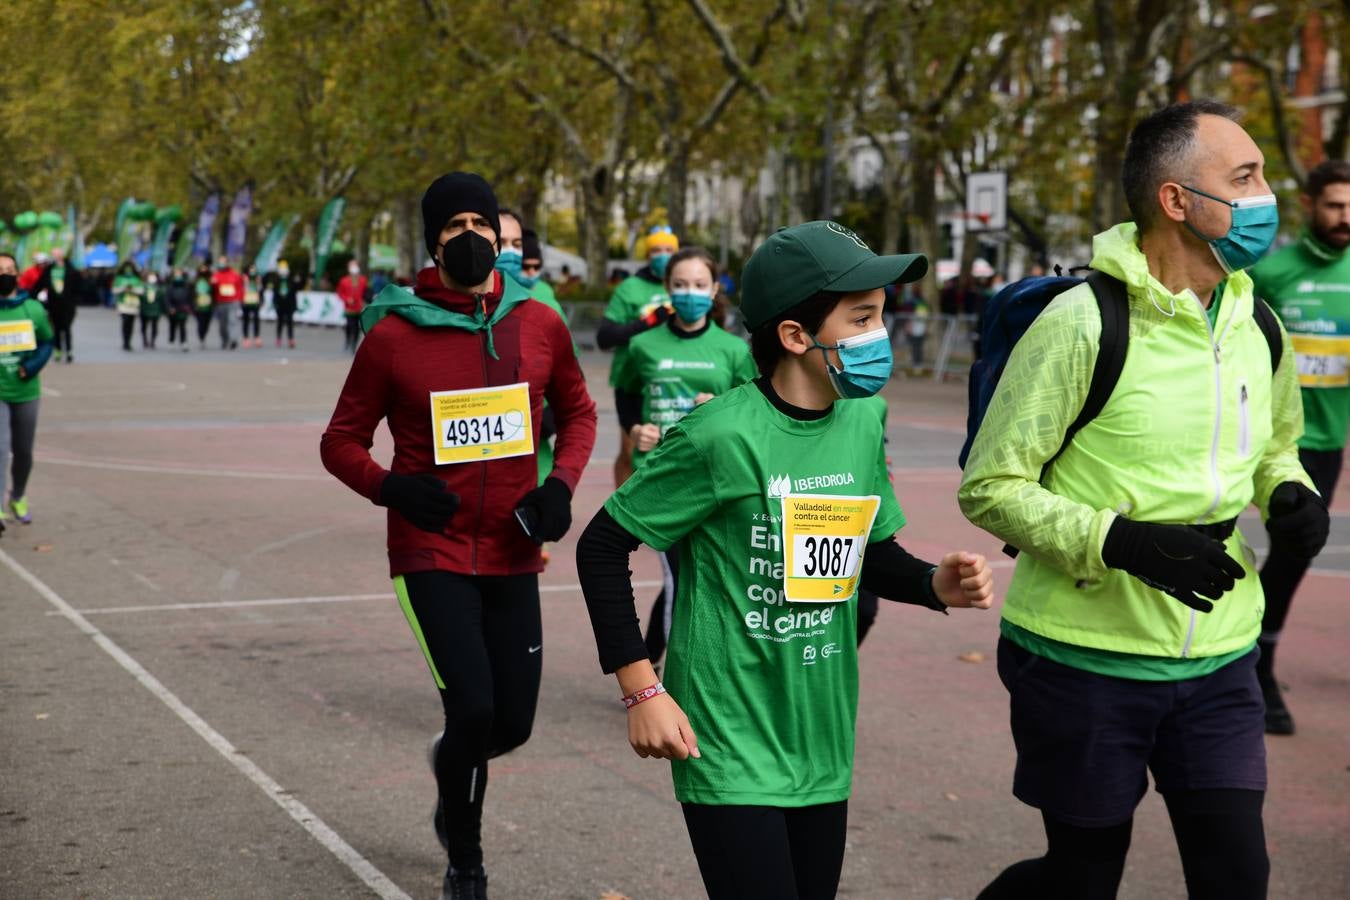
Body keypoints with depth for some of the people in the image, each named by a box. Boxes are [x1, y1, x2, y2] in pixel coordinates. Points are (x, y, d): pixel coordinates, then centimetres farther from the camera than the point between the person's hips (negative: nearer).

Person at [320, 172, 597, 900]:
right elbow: (341, 441, 1)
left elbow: (578, 412, 15)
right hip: (432, 554, -3)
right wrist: (388, 487, -19)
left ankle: (451, 760, 46)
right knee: (473, 706, -14)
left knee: (512, 722, 7)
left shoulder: (539, 326, -1)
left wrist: (561, 484, -3)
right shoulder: (392, 335, -8)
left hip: (512, 555, 3)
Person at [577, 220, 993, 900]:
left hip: (823, 748, 7)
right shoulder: (723, 435, -17)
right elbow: (602, 547, -10)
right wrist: (642, 690, -12)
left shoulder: (862, 425, 3)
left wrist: (935, 584, -4)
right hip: (730, 750, -6)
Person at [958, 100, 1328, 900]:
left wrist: (1290, 492, -1)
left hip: (1218, 661, 5)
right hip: (1085, 661, -5)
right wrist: (1121, 541, -26)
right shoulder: (1082, 324, -16)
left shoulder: (1258, 328, 4)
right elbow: (989, 489, -13)